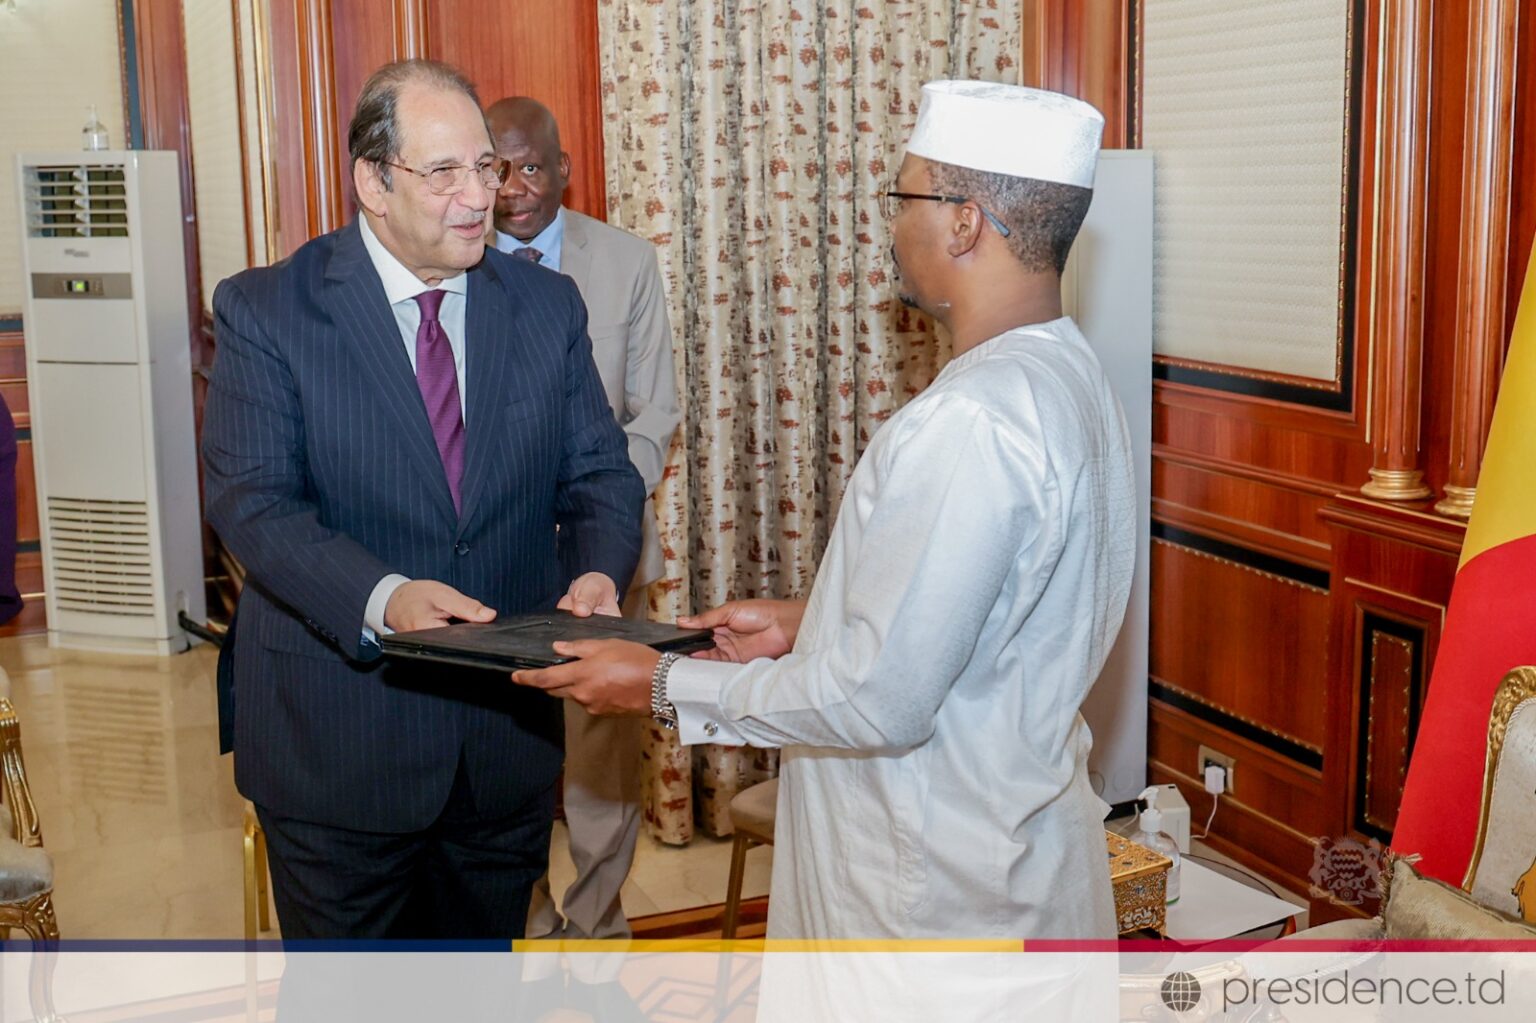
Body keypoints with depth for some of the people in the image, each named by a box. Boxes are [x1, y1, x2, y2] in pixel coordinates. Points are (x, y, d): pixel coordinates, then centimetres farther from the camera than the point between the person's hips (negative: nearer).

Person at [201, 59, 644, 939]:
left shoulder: (548, 306, 3)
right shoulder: (266, 311, -8)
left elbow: (600, 471, 3)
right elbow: (253, 502, -15)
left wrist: (598, 571, -19)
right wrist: (382, 598, -32)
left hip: (509, 733, 4)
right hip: (338, 739, -3)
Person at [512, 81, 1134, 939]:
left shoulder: (970, 424, -29)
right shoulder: (1069, 378, 4)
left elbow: (878, 704, -27)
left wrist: (665, 688, -16)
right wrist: (805, 622, 11)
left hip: (945, 893, -9)